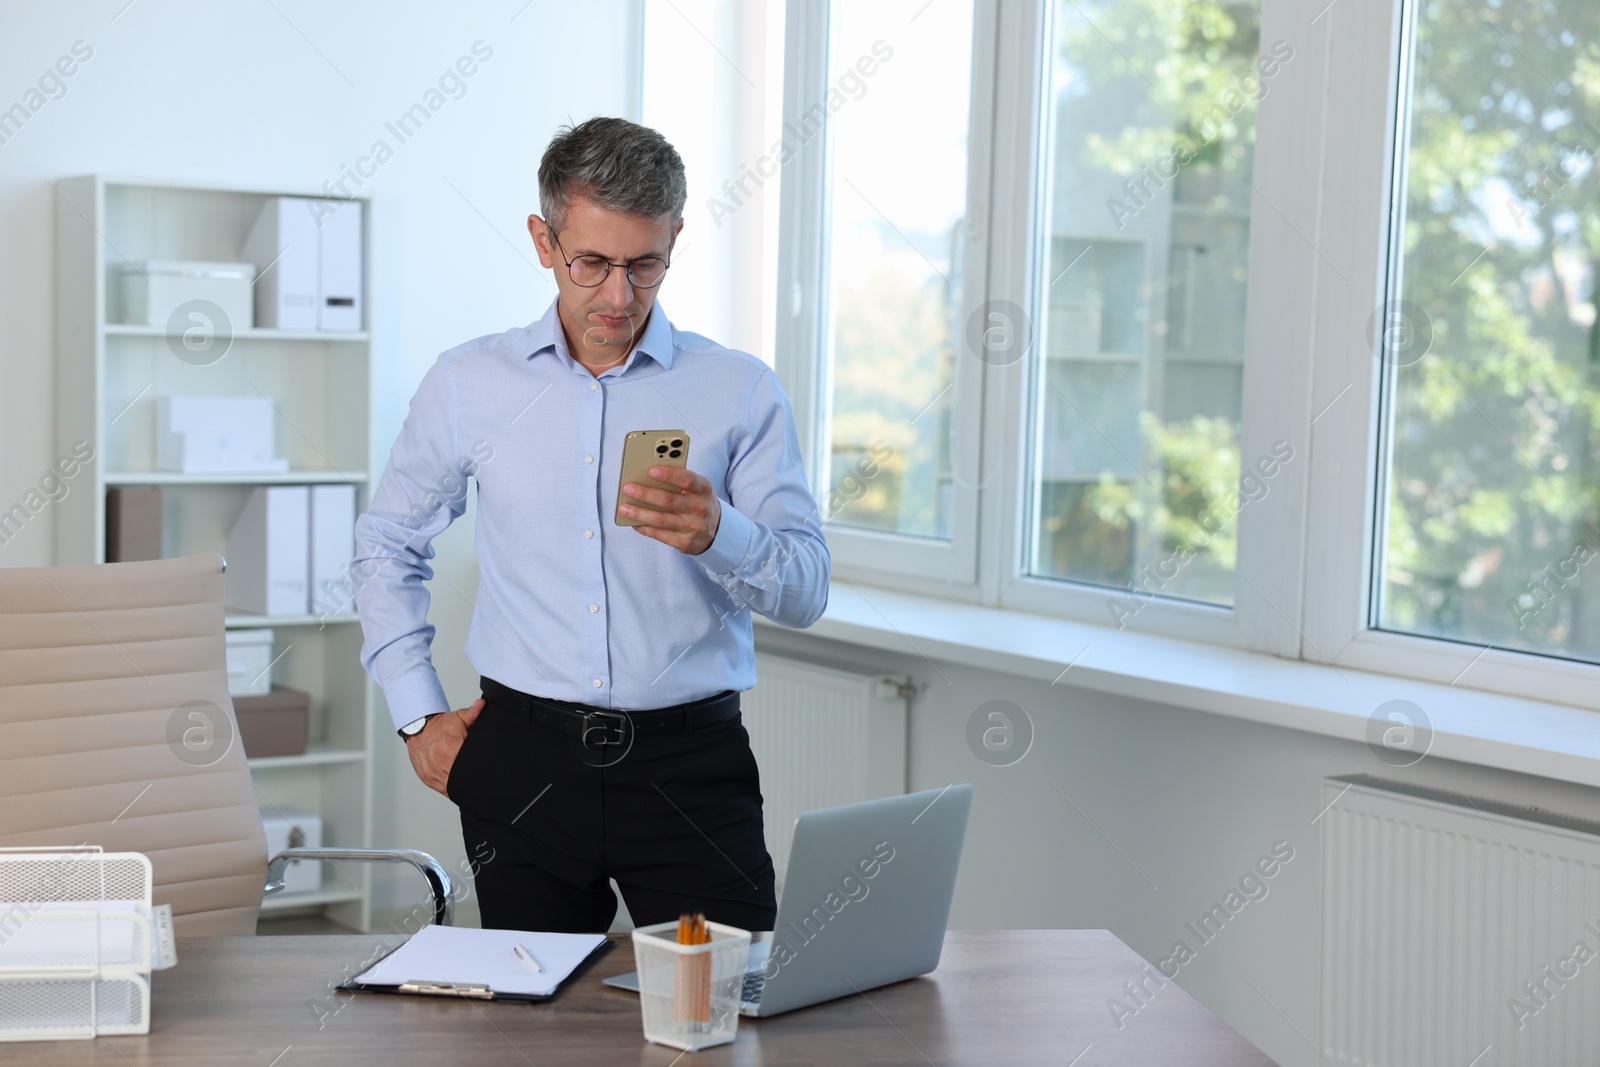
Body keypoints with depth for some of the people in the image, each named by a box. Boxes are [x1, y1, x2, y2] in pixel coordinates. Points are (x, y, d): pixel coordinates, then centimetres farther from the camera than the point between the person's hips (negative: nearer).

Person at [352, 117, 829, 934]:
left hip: (690, 765, -1)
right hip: (525, 763, 1)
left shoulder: (741, 391, 2)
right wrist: (417, 712, 10)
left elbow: (805, 590, -1)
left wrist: (716, 533, -22)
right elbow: (386, 544, 19)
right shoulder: (469, 384, 6)